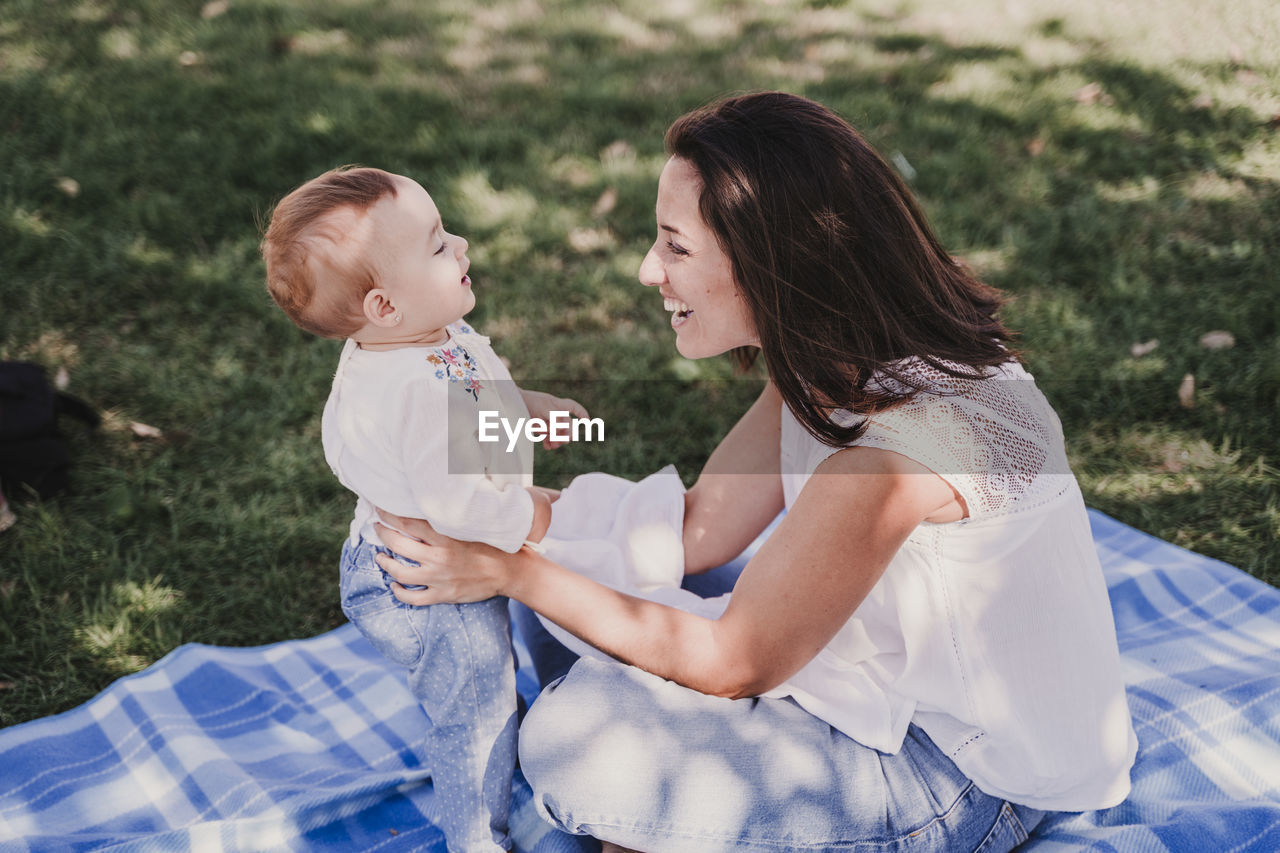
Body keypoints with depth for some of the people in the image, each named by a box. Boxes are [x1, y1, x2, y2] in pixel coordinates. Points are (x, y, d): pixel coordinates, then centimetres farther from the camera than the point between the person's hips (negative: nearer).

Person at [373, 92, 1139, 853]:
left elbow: (732, 663, -22)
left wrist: (514, 572, -17)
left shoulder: (895, 445, -34)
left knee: (580, 742, -16)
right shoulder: (834, 361, -6)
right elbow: (695, 531, -1)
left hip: (977, 780, -8)